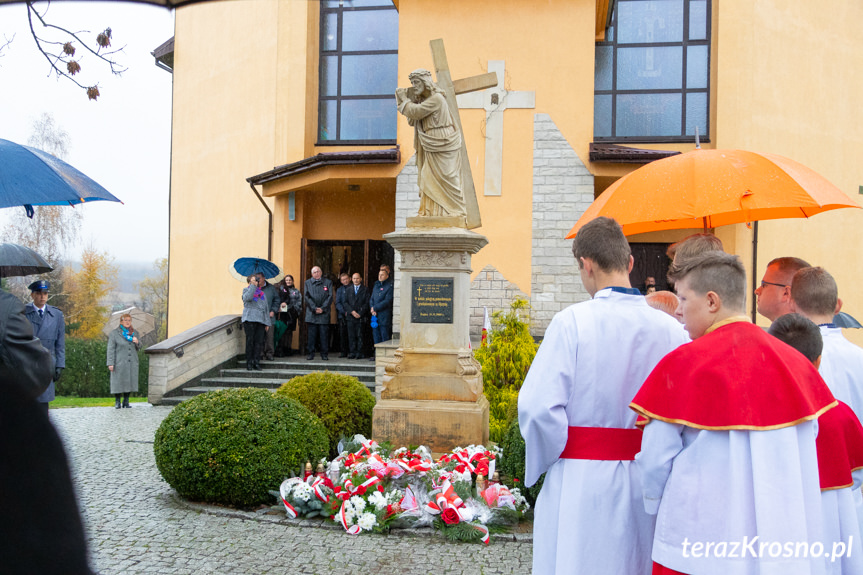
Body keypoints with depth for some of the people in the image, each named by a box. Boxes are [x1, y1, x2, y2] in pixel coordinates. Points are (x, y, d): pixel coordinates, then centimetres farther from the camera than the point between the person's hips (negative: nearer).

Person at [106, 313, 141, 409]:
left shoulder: (135, 333, 11)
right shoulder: (114, 333, -1)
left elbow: (139, 348, 16)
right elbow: (111, 349, -5)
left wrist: (137, 342, -8)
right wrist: (110, 363, -11)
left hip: (132, 363, 4)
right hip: (119, 363, -4)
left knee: (129, 381, 4)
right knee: (118, 382, -2)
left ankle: (126, 401, 13)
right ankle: (117, 402, 7)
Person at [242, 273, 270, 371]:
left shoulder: (261, 292, 23)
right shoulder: (246, 290, 10)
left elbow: (266, 307, 22)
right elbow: (247, 298, -15)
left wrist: (267, 322, 14)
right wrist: (253, 285, -8)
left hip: (261, 320, 4)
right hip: (250, 319, -4)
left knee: (259, 342, -3)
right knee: (250, 341, -5)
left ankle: (256, 362, 0)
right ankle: (249, 363, -1)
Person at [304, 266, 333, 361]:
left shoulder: (328, 282, 9)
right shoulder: (307, 283, 11)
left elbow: (330, 296, 3)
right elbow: (306, 297, 2)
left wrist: (322, 308, -8)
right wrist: (314, 308, -9)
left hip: (324, 313, 0)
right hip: (311, 313, 1)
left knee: (324, 334, -1)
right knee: (311, 334, -1)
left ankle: (324, 354, 4)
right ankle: (310, 354, 4)